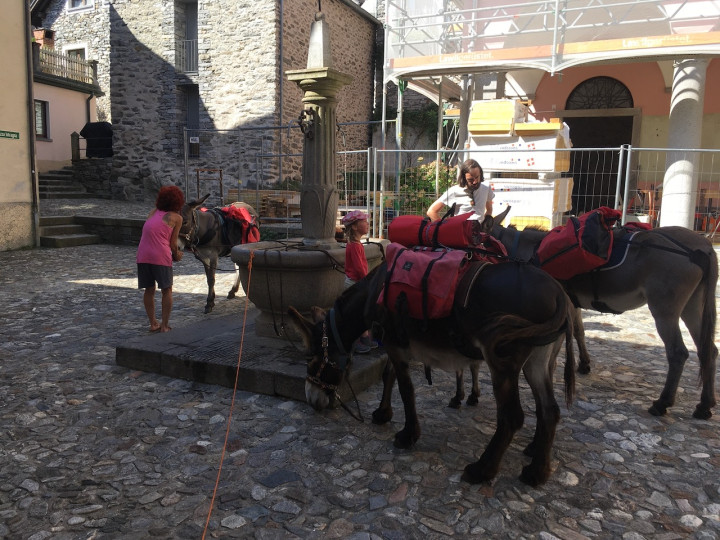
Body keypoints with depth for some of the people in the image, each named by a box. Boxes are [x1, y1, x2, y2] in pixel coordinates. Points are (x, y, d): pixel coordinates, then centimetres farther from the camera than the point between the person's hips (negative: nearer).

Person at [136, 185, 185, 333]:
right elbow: (173, 243, 2)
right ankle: (164, 325, 9)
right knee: (167, 290, 9)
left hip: (143, 255, 5)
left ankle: (153, 323, 21)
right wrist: (176, 256, 21)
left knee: (149, 290, 15)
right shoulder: (177, 217, 4)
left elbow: (152, 234, 18)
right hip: (160, 255, -5)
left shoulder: (153, 212, 18)